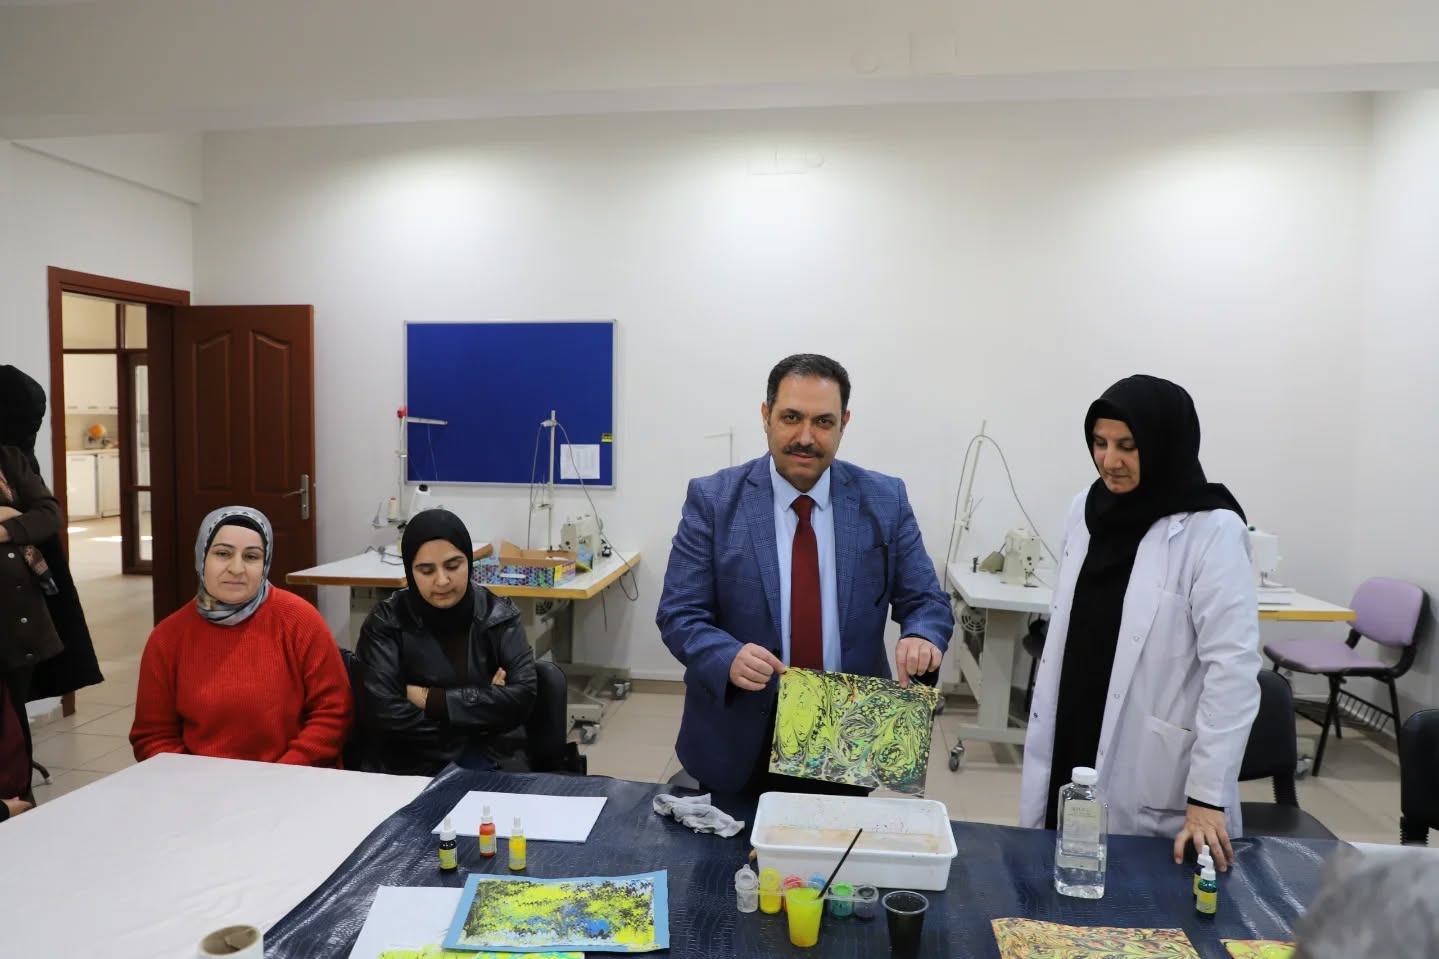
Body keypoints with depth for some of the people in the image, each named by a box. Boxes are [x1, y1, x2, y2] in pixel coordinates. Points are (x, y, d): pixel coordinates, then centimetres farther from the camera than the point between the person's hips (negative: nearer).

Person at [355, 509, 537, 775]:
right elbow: (382, 715, -16)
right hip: (403, 769, 1)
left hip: (484, 764, -1)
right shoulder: (386, 622, -5)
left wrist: (432, 700, -14)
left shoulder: (498, 615, -1)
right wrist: (484, 703, -14)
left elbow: (523, 696, -13)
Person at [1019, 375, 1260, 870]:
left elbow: (1233, 668, -16)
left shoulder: (1212, 531, -13)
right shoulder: (1085, 509, 5)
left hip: (1154, 779, -5)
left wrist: (1207, 797, -18)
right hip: (1069, 753, 5)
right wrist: (1043, 731, 14)